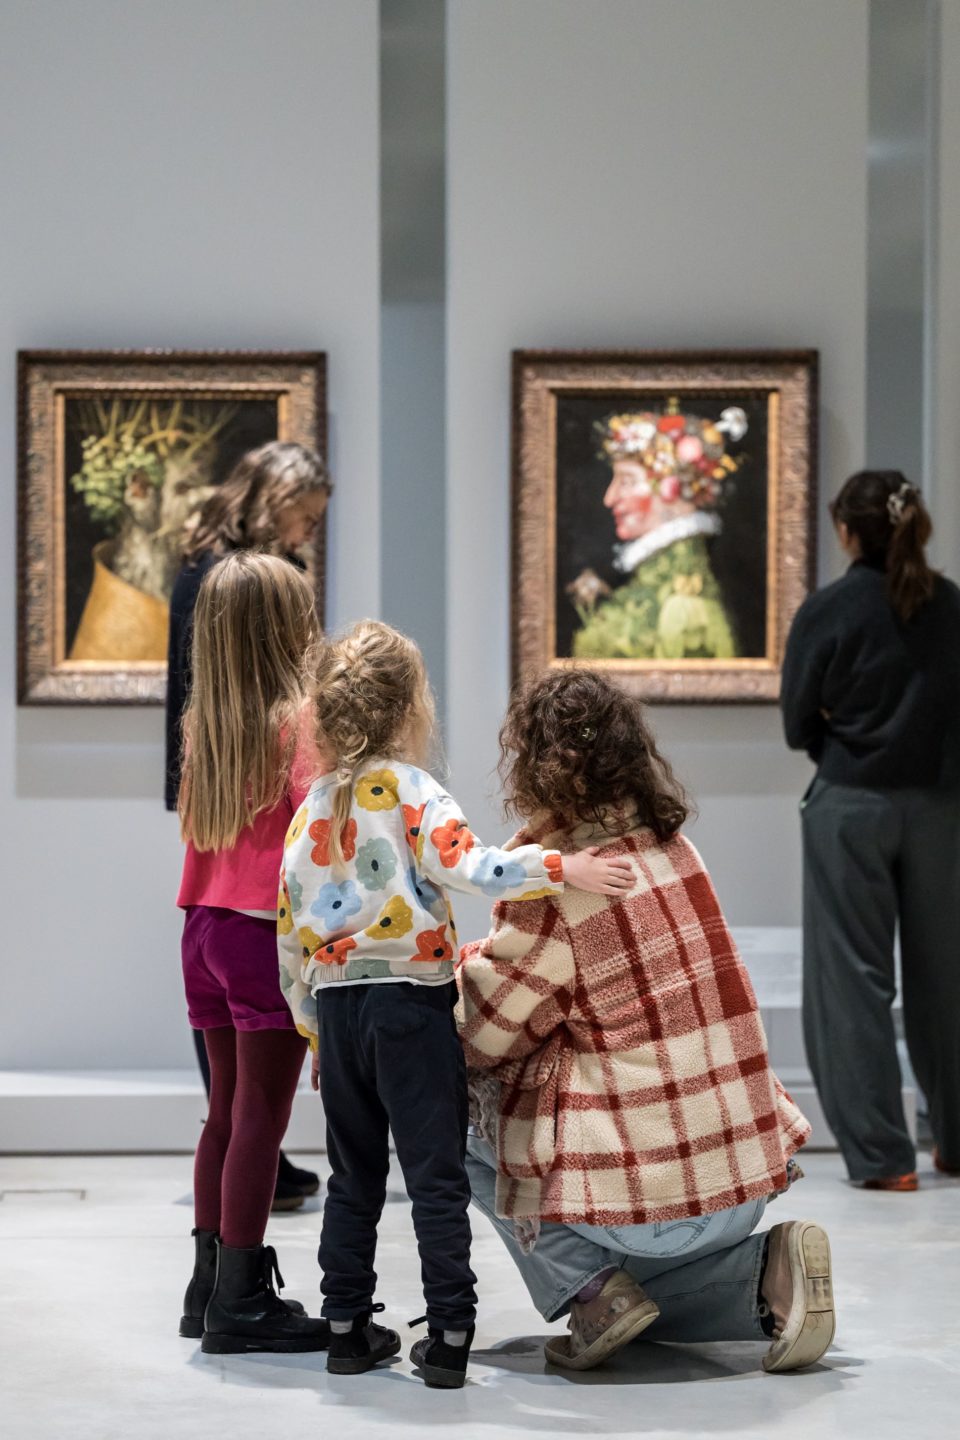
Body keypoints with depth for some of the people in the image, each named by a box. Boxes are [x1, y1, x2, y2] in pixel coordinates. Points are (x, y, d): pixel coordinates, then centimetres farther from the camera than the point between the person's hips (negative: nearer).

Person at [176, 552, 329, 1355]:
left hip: (206, 928, 7)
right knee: (261, 1116, -3)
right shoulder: (299, 718, -12)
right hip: (268, 930, -7)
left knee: (226, 1109, 15)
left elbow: (195, 829, 13)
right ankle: (240, 1302, -1)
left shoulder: (204, 720, 8)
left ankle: (211, 1284, 21)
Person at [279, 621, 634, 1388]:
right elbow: (467, 866, -27)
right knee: (436, 1176, 1)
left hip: (336, 1003, 5)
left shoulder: (313, 808, 8)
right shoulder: (409, 790, -9)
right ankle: (448, 1336, 0)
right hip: (410, 1001, -5)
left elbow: (292, 935, 11)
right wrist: (561, 867, -30)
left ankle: (347, 1328, 18)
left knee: (354, 1177, 15)